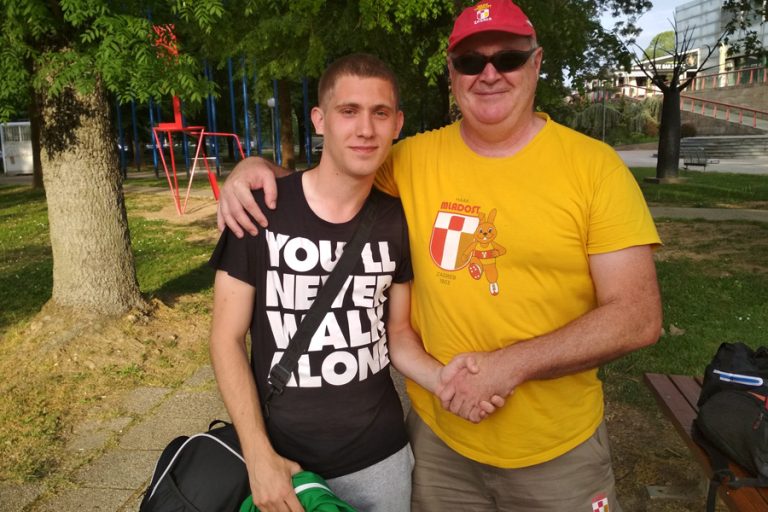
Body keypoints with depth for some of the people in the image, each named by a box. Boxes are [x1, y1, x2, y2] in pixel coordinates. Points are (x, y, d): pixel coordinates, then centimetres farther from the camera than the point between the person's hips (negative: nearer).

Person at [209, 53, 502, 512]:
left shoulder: (398, 221, -6)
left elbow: (397, 331, 4)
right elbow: (228, 338, -8)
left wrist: (439, 376, -16)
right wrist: (258, 456, -12)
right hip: (284, 458, -2)